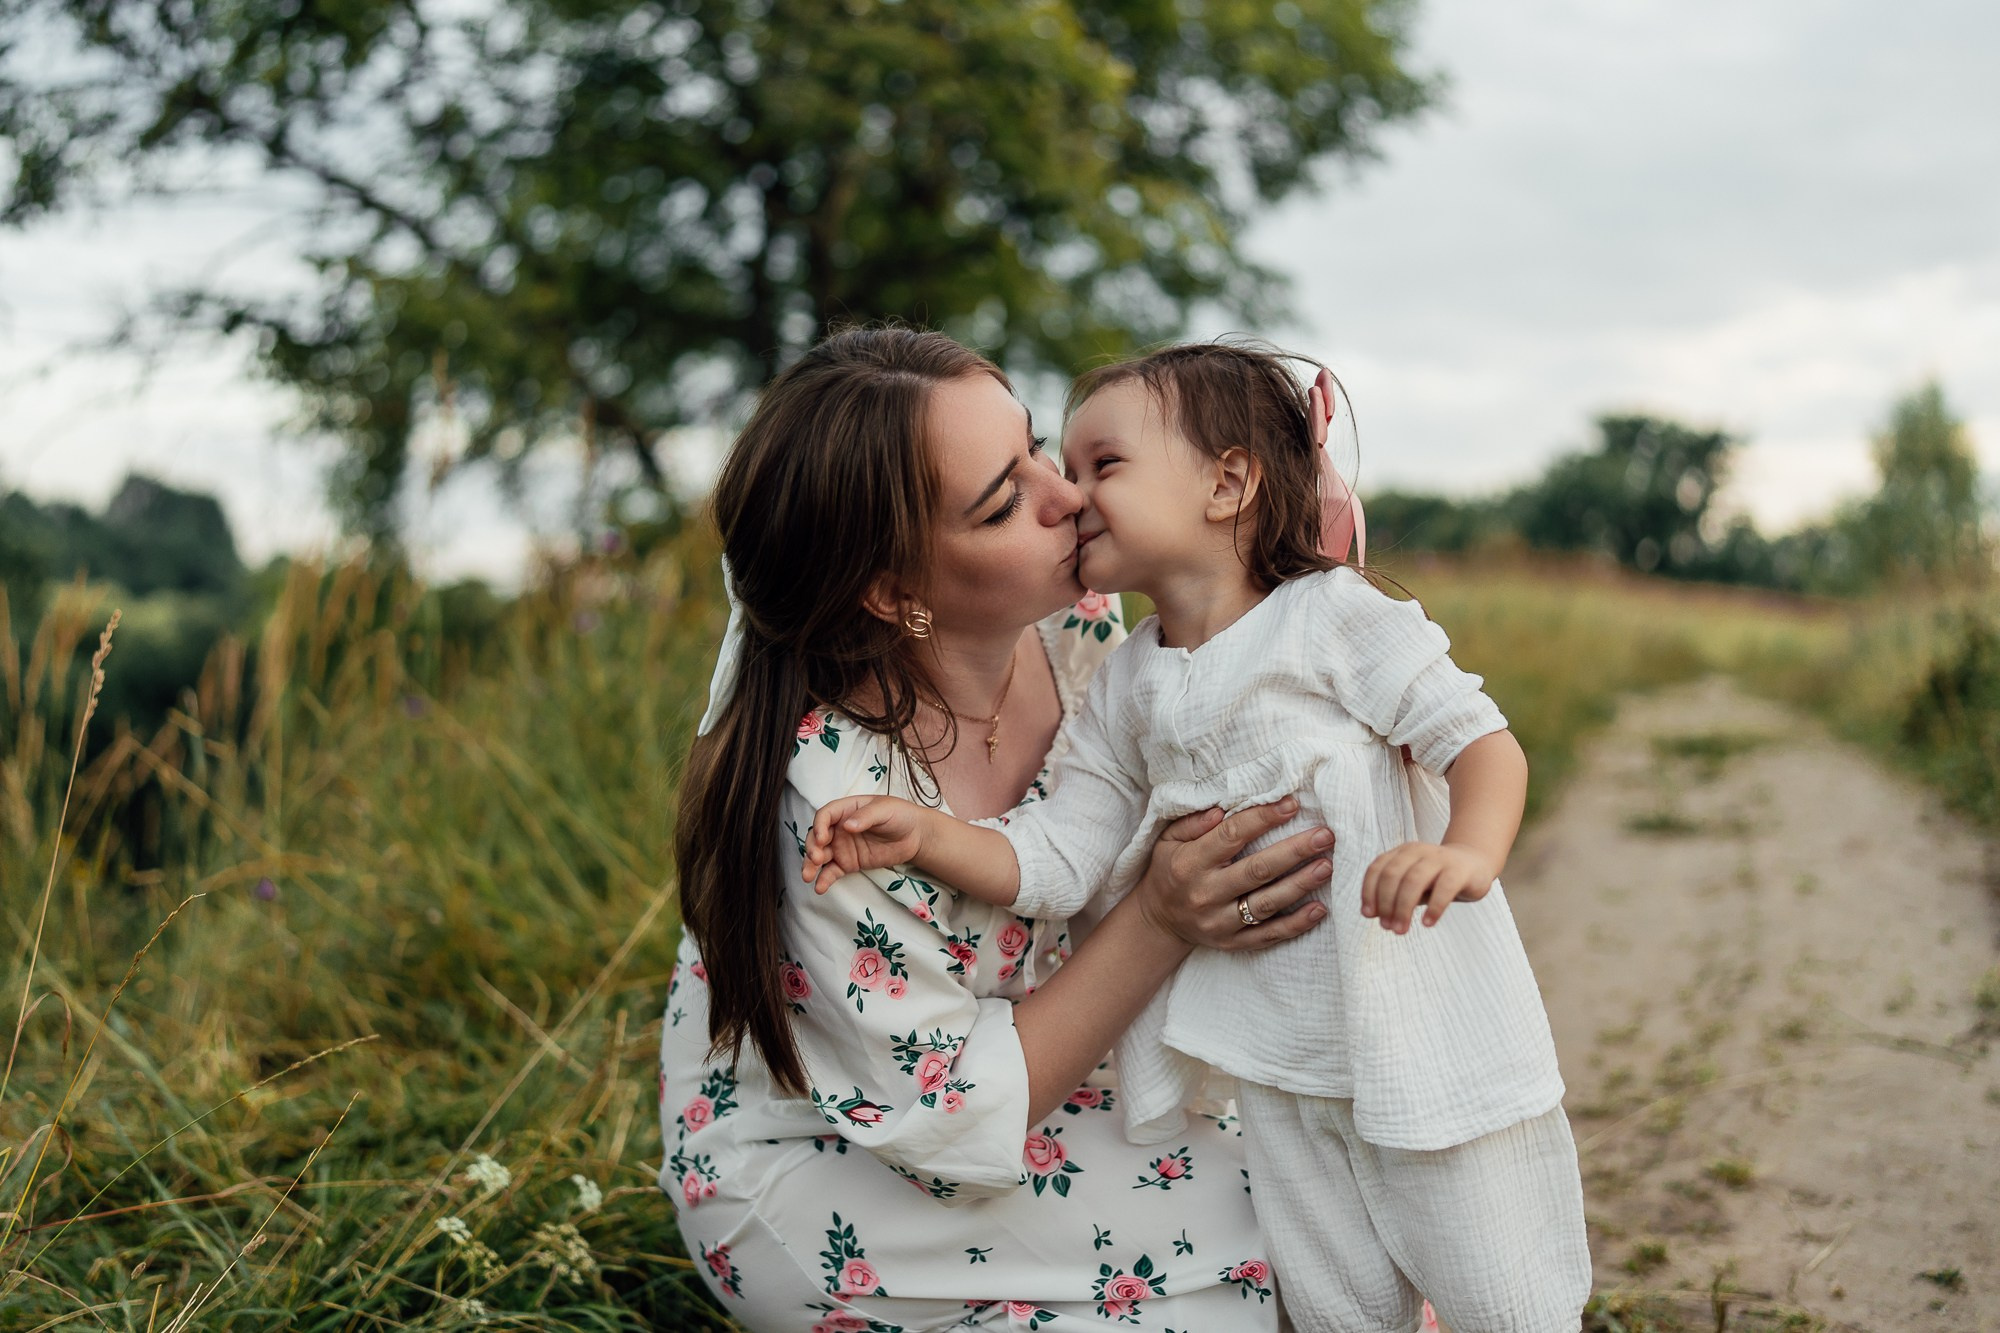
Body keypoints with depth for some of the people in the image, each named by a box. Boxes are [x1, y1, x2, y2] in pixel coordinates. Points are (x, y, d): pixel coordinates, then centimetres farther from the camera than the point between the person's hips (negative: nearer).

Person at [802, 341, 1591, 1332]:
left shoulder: (1333, 617, -9)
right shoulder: (1123, 695, 6)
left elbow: (1483, 740, -12)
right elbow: (1060, 861, 3)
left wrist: (1469, 853, -32)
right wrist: (926, 836, -12)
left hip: (1427, 1046, -4)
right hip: (1277, 1068, 5)